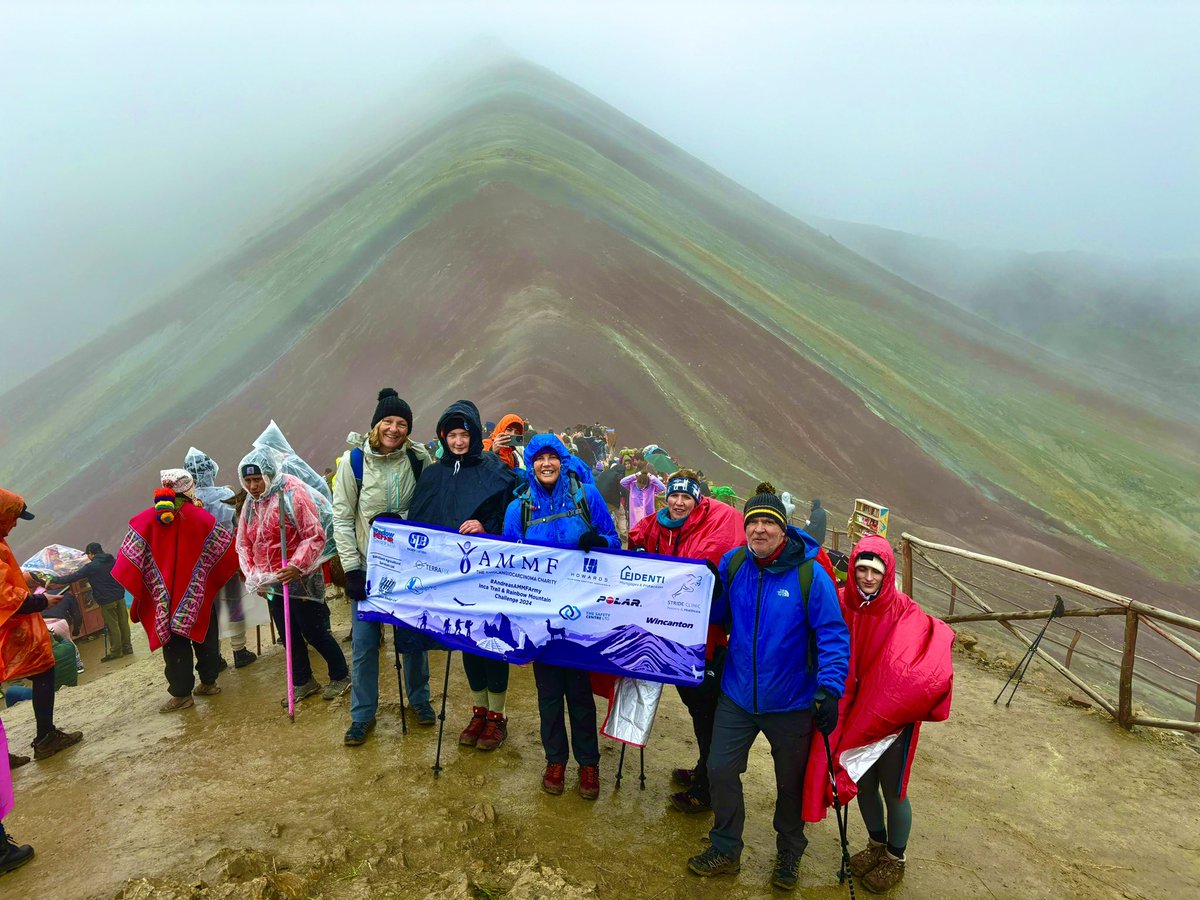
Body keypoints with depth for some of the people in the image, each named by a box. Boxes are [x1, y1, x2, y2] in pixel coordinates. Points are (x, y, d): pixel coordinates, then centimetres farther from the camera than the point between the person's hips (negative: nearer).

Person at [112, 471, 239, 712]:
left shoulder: (146, 520, -4)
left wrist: (136, 588, 4)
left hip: (165, 597, 0)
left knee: (174, 643, 5)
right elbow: (224, 548, 0)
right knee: (205, 636, 15)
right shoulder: (200, 516, -5)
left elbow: (131, 558, -4)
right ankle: (208, 681, 22)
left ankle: (181, 693, 7)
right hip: (199, 595, 0)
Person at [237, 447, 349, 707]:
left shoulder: (292, 495, -17)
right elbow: (244, 543, 14)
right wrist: (252, 574, 4)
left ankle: (341, 676, 21)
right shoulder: (251, 503, 7)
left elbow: (316, 536, -20)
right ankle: (303, 682, 30)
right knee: (289, 635, 15)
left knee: (313, 631, 1)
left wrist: (297, 566, -27)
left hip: (300, 580, -7)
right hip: (271, 583, 7)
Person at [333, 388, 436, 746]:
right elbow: (342, 517, -7)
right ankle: (362, 715, 22)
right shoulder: (354, 460, -8)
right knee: (364, 644, 4)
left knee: (414, 636, 11)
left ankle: (419, 700, 33)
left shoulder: (419, 459, -5)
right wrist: (351, 567, -11)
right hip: (368, 566, -1)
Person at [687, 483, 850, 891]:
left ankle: (789, 854, 44)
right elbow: (716, 615, 4)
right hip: (737, 694, 3)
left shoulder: (809, 574, -19)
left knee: (791, 781, 17)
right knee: (721, 768, 9)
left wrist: (829, 689, -26)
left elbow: (833, 635, -17)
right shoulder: (732, 563, -7)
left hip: (791, 702, -3)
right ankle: (725, 850, 33)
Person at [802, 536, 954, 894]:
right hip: (853, 713, 3)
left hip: (892, 717, -3)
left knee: (892, 791, 13)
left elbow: (936, 637, -30)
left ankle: (895, 859, 39)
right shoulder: (840, 605, -12)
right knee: (862, 785, 20)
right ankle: (876, 846, 47)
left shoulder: (904, 614, -18)